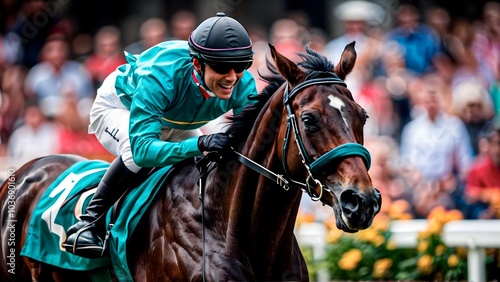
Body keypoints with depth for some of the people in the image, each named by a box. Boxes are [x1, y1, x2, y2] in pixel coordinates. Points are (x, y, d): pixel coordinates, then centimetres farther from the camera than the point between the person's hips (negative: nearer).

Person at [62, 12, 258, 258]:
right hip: (120, 106, -6)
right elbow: (142, 148, -53)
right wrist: (200, 144, -67)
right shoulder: (159, 77, -46)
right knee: (137, 154, -36)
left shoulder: (243, 84, -32)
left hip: (174, 123, 6)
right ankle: (87, 222, -22)